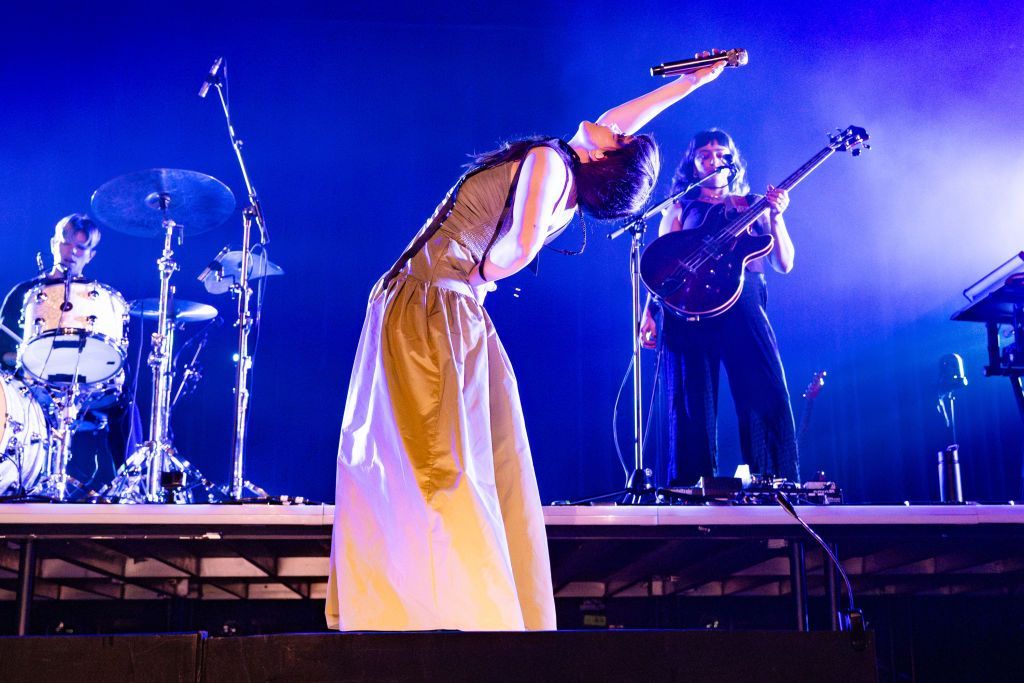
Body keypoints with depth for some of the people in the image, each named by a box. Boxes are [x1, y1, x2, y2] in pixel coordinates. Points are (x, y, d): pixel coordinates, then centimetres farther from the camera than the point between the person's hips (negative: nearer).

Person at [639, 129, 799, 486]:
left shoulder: (754, 206, 19)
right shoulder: (679, 209, 19)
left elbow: (784, 264, 11)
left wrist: (776, 216, -4)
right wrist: (649, 312, -1)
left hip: (744, 307, 0)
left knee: (769, 401, -12)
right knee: (693, 409, -2)